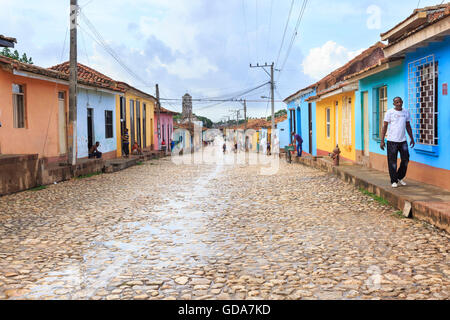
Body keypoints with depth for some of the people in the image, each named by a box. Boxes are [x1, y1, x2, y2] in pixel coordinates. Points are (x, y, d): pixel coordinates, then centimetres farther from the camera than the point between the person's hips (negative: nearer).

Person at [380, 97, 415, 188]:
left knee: (405, 160, 5)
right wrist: (382, 141, -9)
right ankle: (394, 181, 10)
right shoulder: (390, 112, -3)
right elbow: (385, 126, -3)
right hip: (392, 141, -4)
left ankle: (400, 178, 24)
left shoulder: (406, 112, 9)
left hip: (403, 141, 4)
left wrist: (412, 138, 17)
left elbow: (408, 126, 18)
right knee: (392, 162, 0)